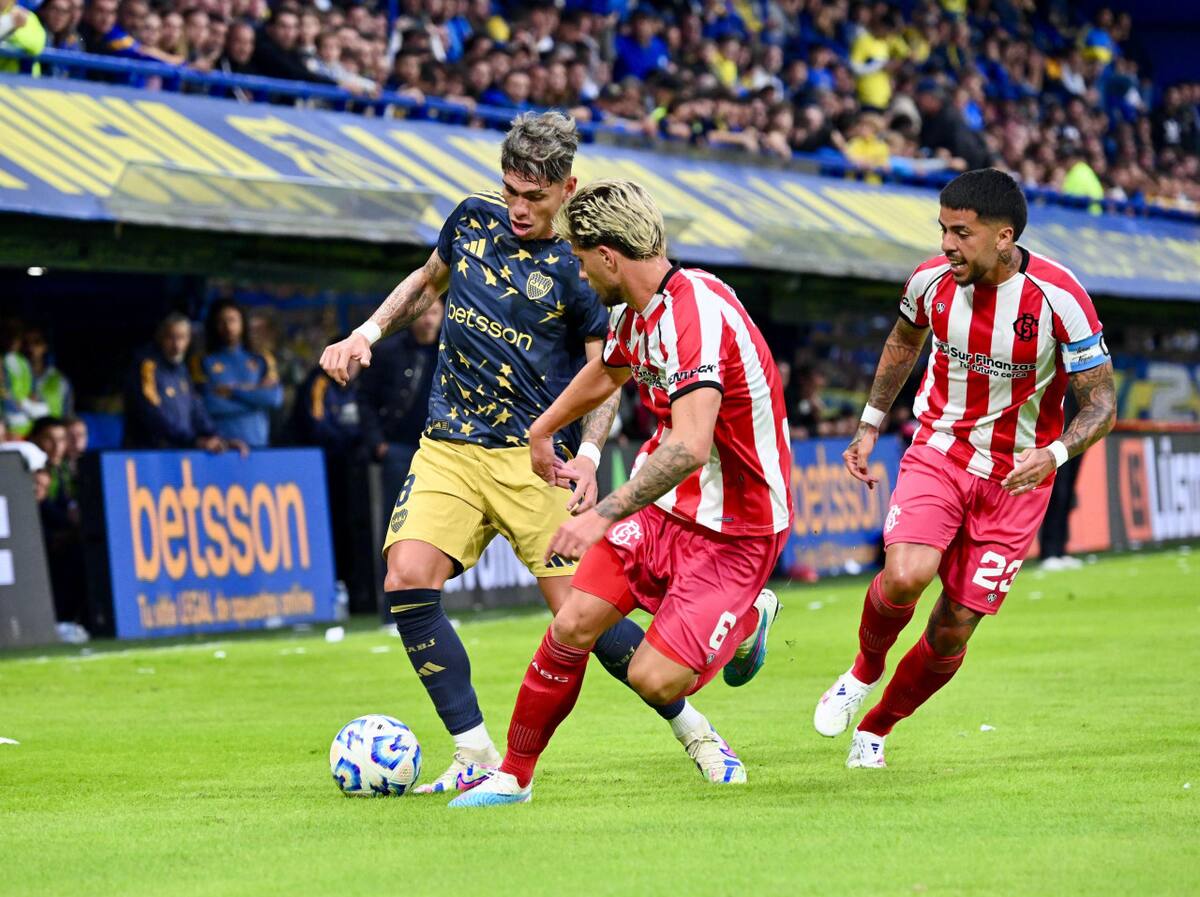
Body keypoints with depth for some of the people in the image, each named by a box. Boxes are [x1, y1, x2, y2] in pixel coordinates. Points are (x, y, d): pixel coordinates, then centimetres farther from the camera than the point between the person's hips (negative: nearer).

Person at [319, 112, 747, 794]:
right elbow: (428, 282, 27)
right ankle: (476, 758, -10)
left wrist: (588, 453, -18)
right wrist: (366, 335, 14)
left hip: (533, 457, -4)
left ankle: (696, 732, 11)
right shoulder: (474, 219, 7)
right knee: (408, 580, -18)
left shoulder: (577, 269, -5)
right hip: (448, 449, 4)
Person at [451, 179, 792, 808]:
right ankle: (514, 775, 9)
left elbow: (690, 447, -40)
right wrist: (541, 431, 42)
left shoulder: (695, 315, -28)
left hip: (735, 529, -8)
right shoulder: (636, 311, 3)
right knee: (574, 625, -6)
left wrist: (605, 515, -41)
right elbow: (604, 374, 28)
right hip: (665, 503, 8)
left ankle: (748, 619, 16)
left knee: (653, 681, -14)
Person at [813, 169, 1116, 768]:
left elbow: (1100, 403, -12)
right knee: (905, 578, -27)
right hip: (938, 452, 1)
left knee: (953, 629, 0)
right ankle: (864, 670, 6)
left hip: (1017, 476, -1)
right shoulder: (930, 281, -9)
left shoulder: (1059, 298, -19)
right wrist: (870, 425, 14)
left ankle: (876, 728, 27)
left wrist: (1055, 454, -31)